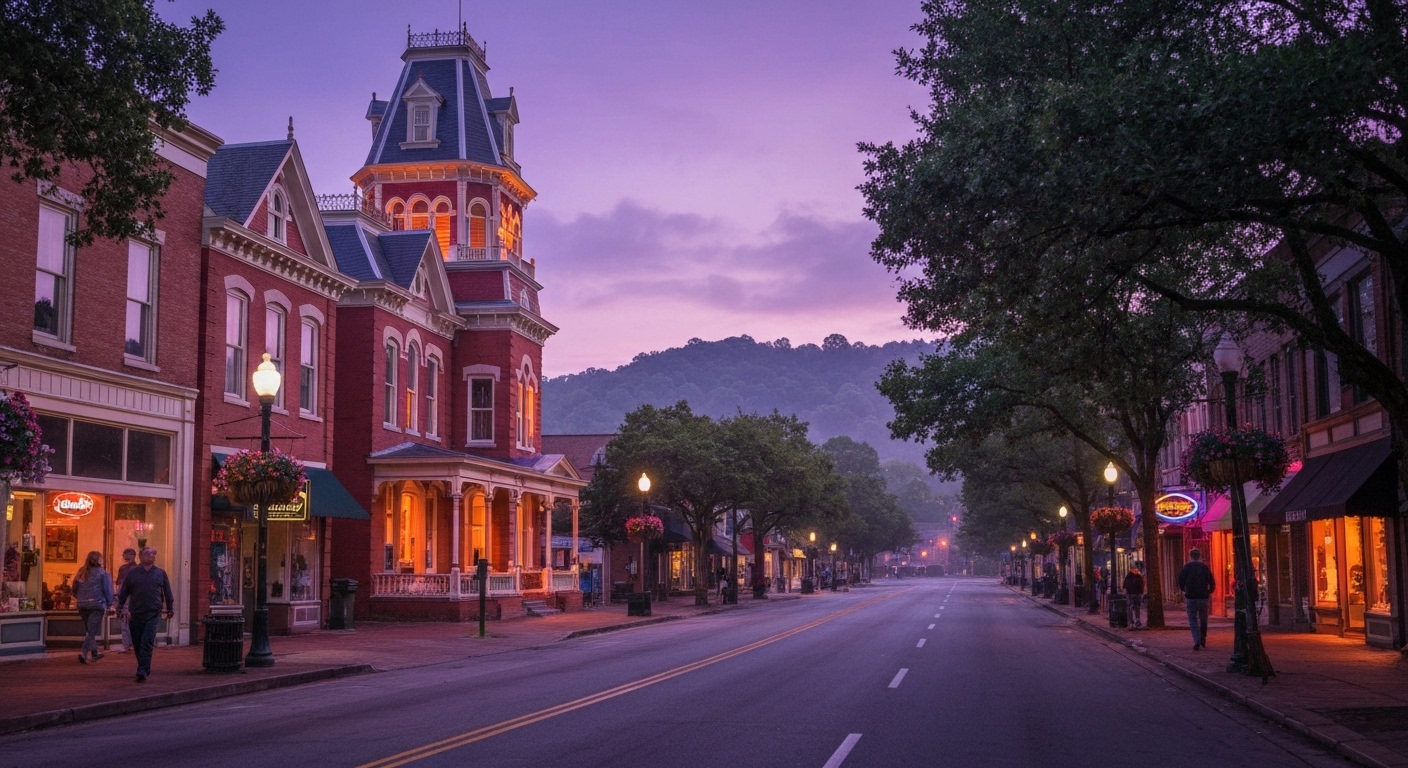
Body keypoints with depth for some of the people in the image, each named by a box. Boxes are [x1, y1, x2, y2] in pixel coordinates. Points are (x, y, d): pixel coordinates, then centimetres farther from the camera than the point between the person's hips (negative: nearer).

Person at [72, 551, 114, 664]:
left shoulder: (81, 573, 10)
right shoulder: (103, 574, -5)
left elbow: (74, 591, 12)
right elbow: (108, 591, -6)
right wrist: (109, 604, 6)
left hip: (82, 605, 5)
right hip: (97, 605, -5)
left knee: (89, 630, 16)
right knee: (92, 631, -6)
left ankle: (94, 653, 23)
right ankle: (84, 653, -19)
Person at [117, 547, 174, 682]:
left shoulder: (160, 573, 7)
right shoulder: (132, 573, 6)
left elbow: (167, 593, 12)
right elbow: (124, 592, 10)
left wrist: (170, 609, 13)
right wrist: (121, 608, 7)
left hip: (153, 614, -2)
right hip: (135, 614, 2)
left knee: (147, 643, -11)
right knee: (138, 644, 9)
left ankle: (142, 672, -13)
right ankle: (145, 669, 26)